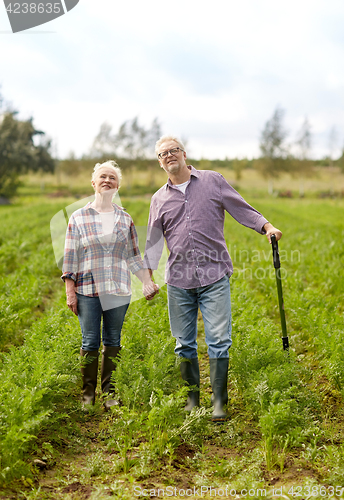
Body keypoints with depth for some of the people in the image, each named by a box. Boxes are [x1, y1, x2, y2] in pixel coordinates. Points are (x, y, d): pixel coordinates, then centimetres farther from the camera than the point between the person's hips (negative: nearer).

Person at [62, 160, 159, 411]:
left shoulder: (125, 219, 10)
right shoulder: (79, 218, 2)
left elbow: (134, 256, 14)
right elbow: (70, 257, 2)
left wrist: (148, 282, 6)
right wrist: (70, 291, -3)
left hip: (118, 289, 2)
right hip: (88, 290, -2)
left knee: (113, 342, 7)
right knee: (90, 342, 0)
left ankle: (110, 392, 17)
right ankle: (88, 394, 12)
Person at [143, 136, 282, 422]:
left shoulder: (212, 181, 6)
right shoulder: (159, 199, 13)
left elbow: (241, 209, 5)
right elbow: (154, 241, 15)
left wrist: (266, 226, -11)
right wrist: (147, 275, 8)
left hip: (214, 276, -3)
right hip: (179, 280, 3)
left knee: (219, 339, -8)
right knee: (184, 343, 8)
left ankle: (219, 401, 2)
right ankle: (192, 398, 21)